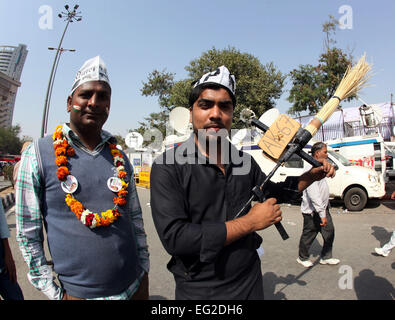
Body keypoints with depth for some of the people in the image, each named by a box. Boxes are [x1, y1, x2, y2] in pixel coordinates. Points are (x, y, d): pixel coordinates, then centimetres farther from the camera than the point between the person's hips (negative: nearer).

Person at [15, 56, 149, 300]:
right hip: (78, 292, -3)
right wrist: (54, 293, -4)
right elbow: (28, 233, -5)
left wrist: (144, 270, 8)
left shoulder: (120, 158, 2)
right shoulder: (38, 154, -8)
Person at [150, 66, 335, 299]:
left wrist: (311, 176, 3)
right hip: (198, 291, -5)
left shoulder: (245, 162, -1)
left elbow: (272, 192, 18)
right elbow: (174, 238, -27)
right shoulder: (168, 167, -18)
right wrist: (250, 222, -22)